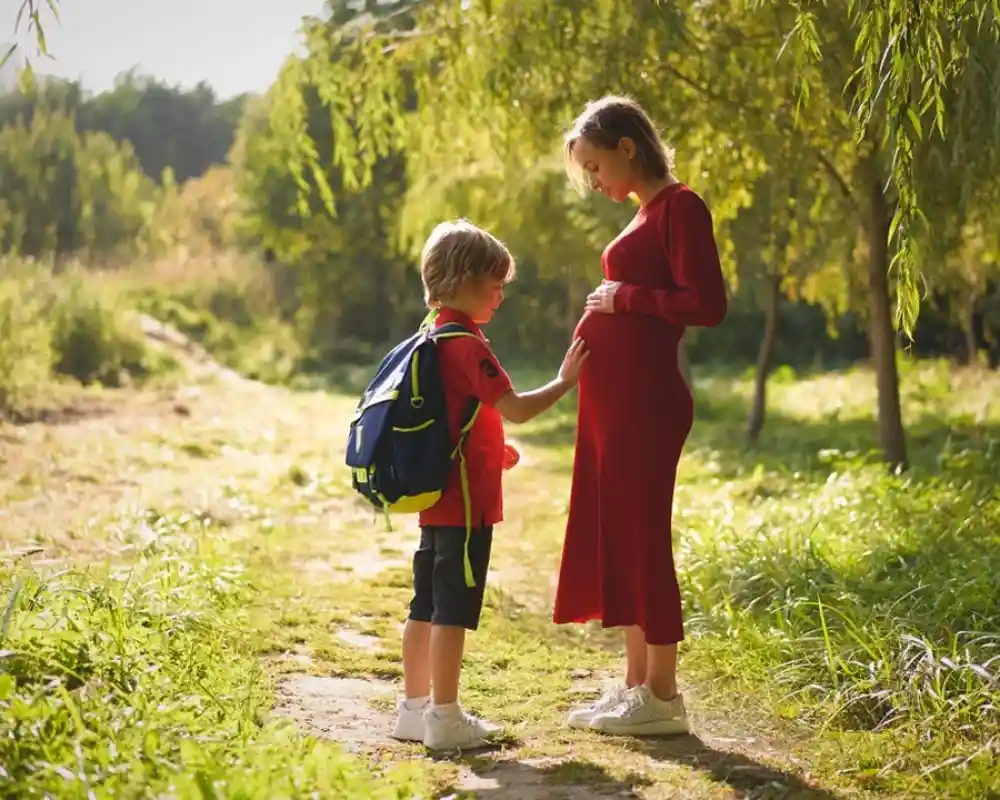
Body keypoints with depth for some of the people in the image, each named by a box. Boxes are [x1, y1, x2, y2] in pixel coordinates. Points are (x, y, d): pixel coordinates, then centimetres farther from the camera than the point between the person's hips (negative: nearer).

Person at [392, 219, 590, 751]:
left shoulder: (433, 338, 13)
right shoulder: (466, 344, -16)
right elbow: (516, 409, -21)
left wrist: (489, 449, 18)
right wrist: (565, 382, -12)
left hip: (437, 494, 10)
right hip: (465, 500, -10)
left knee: (428, 603, 14)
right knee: (453, 607, -5)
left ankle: (415, 707, 21)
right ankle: (444, 718, -1)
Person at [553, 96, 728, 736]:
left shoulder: (679, 206, -11)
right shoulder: (648, 212, 16)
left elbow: (708, 304, -18)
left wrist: (624, 298, -13)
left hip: (644, 399, -10)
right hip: (615, 398, 10)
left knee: (642, 536, -4)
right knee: (616, 536, 13)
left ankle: (662, 697, 5)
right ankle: (636, 685, 22)